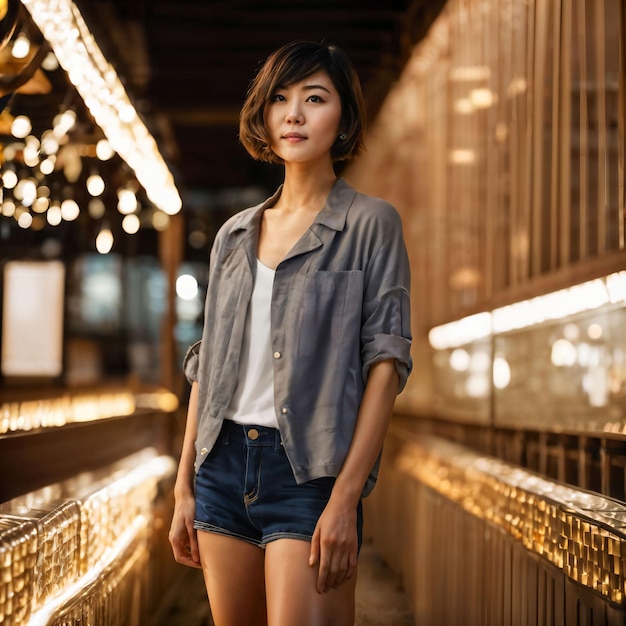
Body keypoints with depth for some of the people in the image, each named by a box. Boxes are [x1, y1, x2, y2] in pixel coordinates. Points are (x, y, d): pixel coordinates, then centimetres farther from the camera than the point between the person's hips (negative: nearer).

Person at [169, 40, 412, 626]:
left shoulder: (369, 223, -2)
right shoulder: (234, 235, 13)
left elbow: (386, 364, -9)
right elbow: (207, 365, 15)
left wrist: (346, 499, -16)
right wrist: (184, 488, 11)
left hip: (309, 470, -5)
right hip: (224, 463, 5)